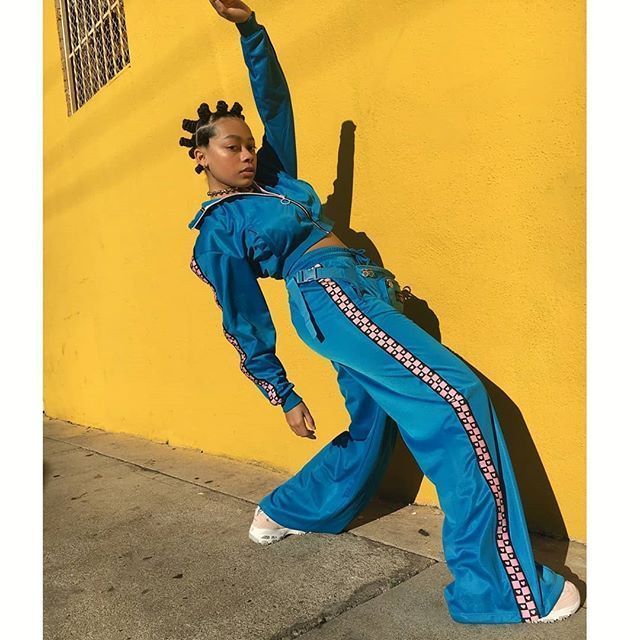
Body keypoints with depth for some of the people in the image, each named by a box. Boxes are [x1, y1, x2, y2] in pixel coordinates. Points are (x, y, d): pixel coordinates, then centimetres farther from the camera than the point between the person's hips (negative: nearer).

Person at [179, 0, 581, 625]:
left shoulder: (271, 177, 22)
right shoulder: (218, 234, 2)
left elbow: (275, 100, 21)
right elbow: (247, 326, 1)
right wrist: (284, 398, 2)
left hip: (364, 295, 9)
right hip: (329, 294, -9)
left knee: (370, 429, 14)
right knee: (456, 398, -21)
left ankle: (282, 513, 34)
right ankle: (500, 585, -17)